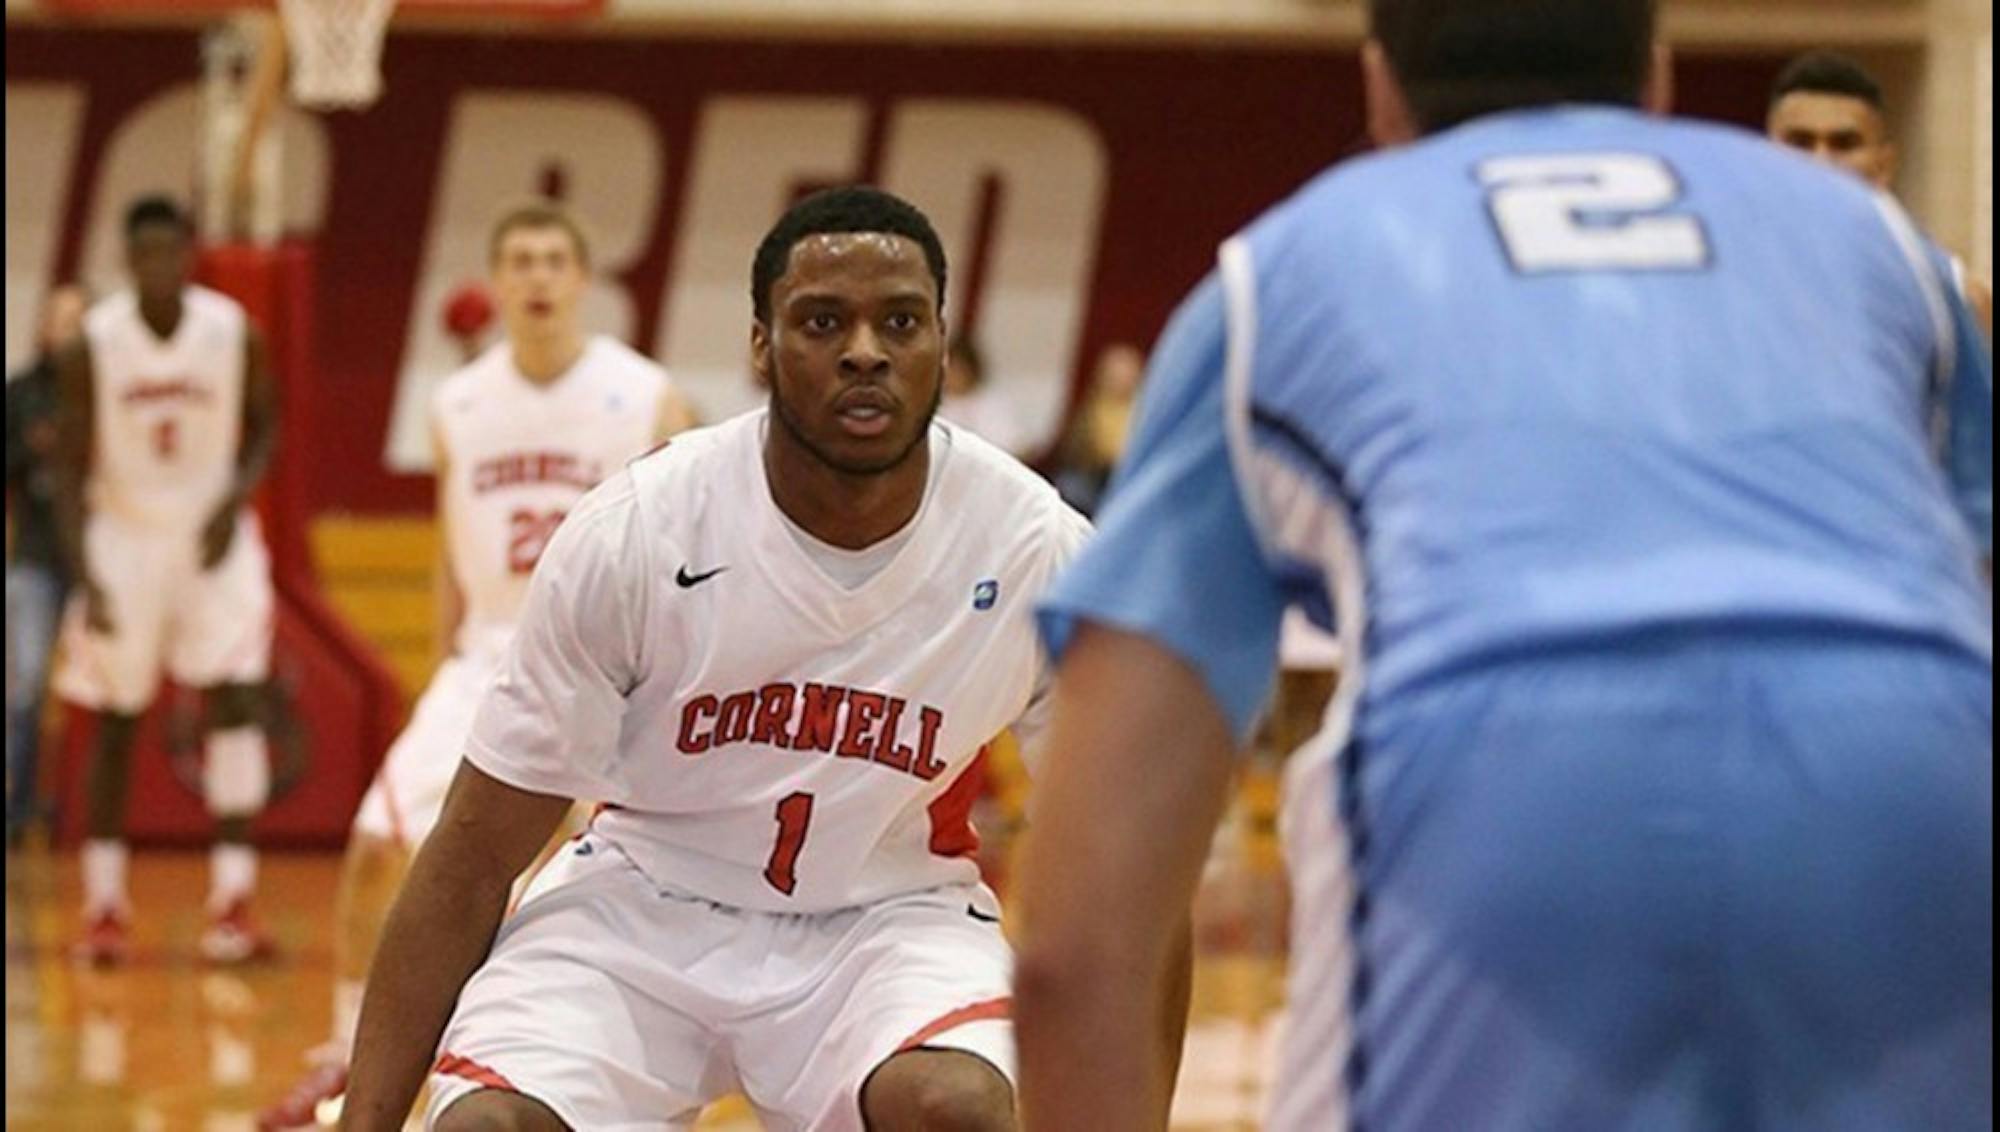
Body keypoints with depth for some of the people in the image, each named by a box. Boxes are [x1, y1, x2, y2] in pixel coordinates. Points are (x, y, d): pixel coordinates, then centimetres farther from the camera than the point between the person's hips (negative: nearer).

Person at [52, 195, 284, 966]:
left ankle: (233, 899, -12)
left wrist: (235, 500, -14)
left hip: (213, 536, 0)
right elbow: (70, 468, -9)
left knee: (233, 699, -14)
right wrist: (84, 579, -18)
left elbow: (263, 428, 5)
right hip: (123, 539, 0)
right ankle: (103, 904, 14)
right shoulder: (92, 345, -12)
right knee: (113, 721, 4)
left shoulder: (234, 333, -10)